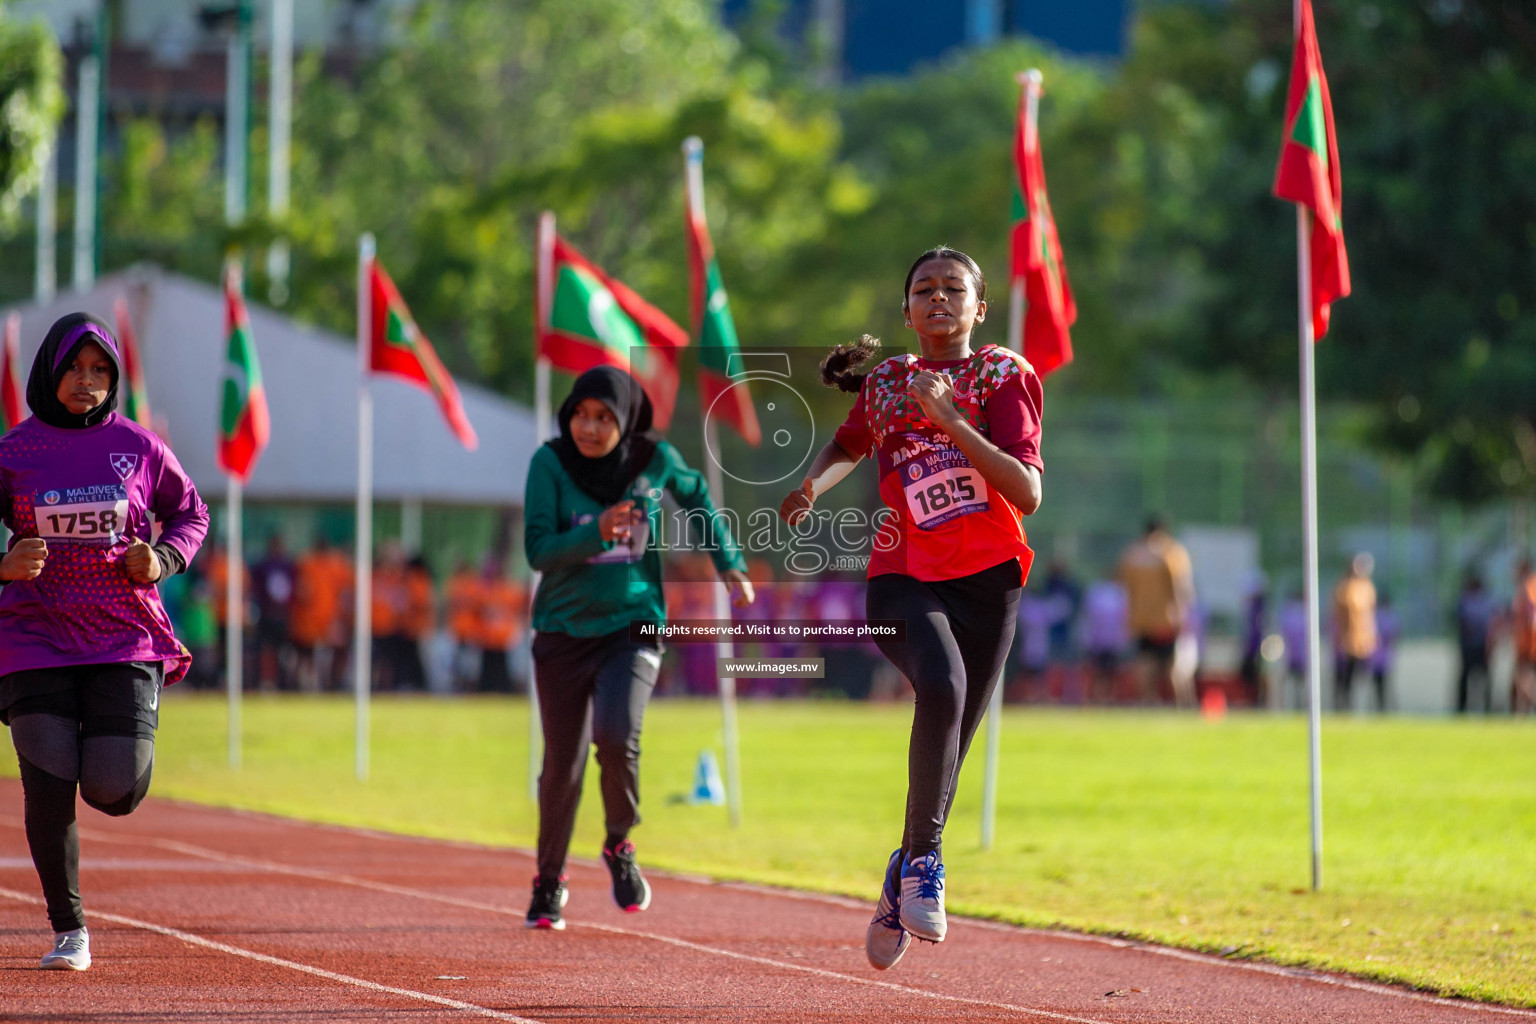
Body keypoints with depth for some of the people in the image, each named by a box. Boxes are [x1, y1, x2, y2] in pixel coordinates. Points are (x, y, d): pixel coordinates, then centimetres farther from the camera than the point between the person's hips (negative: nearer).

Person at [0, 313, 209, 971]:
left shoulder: (137, 447, 2)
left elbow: (189, 514, 15)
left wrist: (162, 560, -5)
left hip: (126, 637, 0)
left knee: (113, 791, -9)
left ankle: (107, 745, 31)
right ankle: (68, 930, 8)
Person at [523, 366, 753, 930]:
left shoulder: (655, 460, -6)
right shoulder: (551, 462, -11)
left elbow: (696, 496, 15)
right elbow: (538, 549, -17)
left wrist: (730, 565, 14)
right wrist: (596, 533, -33)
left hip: (633, 624, 0)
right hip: (564, 630, 0)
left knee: (615, 736, -23)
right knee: (563, 763, 3)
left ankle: (619, 846, 6)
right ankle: (549, 882, 26)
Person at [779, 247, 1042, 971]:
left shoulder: (1004, 375, -1)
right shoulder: (885, 382, 8)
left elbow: (1028, 494, -13)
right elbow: (849, 445, 31)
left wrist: (950, 420, -20)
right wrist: (812, 484, 8)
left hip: (988, 584, 0)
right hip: (903, 578, 0)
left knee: (947, 753, 4)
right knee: (940, 687, -31)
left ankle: (902, 883, 27)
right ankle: (924, 857, -22)